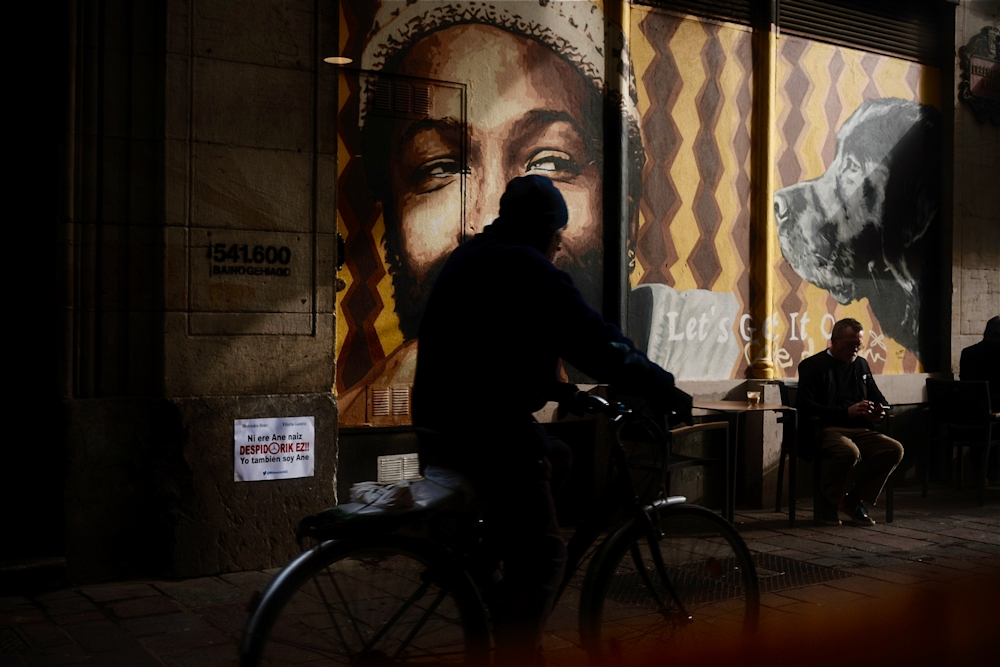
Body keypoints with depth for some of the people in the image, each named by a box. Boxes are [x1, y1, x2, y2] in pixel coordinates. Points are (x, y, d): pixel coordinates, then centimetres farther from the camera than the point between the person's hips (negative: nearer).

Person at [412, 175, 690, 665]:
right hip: (489, 431, -9)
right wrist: (665, 391, -4)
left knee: (556, 459, 26)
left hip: (436, 424, 9)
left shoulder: (465, 259, 19)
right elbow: (599, 345, -13)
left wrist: (555, 389, 30)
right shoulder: (531, 270, -9)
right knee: (540, 559, -3)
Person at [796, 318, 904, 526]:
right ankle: (827, 506, -13)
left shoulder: (861, 364, 23)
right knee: (849, 451, -37)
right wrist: (847, 412, -20)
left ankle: (855, 501, -5)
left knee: (895, 449, -19)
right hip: (824, 429, -6)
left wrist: (879, 412, 1)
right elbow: (805, 407, -12)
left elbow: (879, 398, 28)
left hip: (858, 430, 6)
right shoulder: (813, 366, 2)